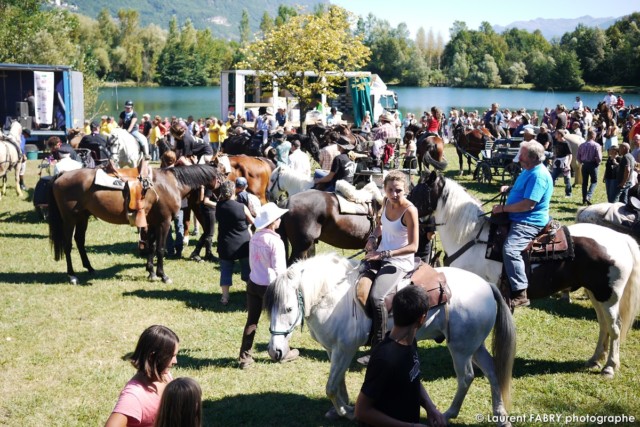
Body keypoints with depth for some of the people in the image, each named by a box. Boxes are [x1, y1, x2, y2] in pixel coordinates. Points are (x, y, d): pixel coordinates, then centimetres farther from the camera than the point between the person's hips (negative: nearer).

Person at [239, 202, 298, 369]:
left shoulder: (255, 237, 2)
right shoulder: (275, 241, -20)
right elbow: (280, 269, -20)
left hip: (253, 283, 6)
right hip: (270, 286, -6)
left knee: (251, 321, 10)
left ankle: (244, 357, 10)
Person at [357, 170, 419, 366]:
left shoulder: (409, 210, -18)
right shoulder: (386, 202, 2)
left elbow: (413, 246, -19)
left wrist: (384, 254, -23)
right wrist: (373, 238, 1)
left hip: (399, 261, -8)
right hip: (380, 254, 8)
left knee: (376, 297, -26)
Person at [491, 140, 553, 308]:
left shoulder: (539, 176, -21)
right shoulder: (529, 170, 12)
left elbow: (528, 204, -27)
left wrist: (503, 208, -20)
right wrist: (509, 189, 9)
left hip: (529, 223, -12)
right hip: (517, 219, 12)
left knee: (510, 249, -31)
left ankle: (520, 294, -29)